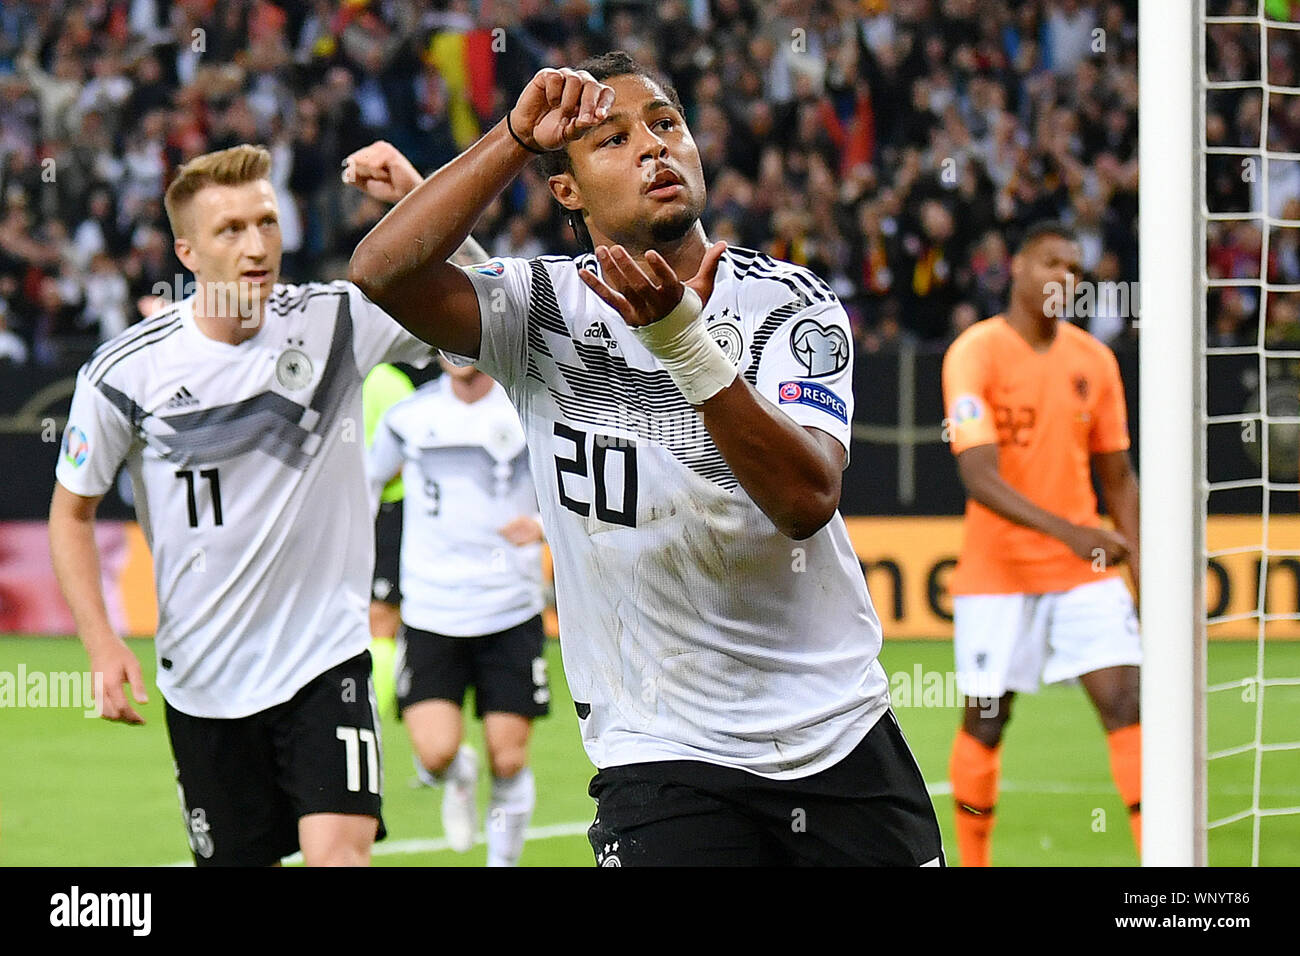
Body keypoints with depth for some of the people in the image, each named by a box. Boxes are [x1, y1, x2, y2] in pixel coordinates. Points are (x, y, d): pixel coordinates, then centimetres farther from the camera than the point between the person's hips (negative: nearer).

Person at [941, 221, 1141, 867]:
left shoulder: (1094, 360, 6)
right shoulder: (975, 353, -11)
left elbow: (1117, 477, 14)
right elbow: (979, 479, -21)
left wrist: (1141, 570, 5)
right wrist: (1067, 531, -32)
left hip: (1086, 571, 4)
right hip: (997, 571, -4)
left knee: (1127, 705, -8)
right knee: (986, 720, 4)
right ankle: (973, 863, 20)